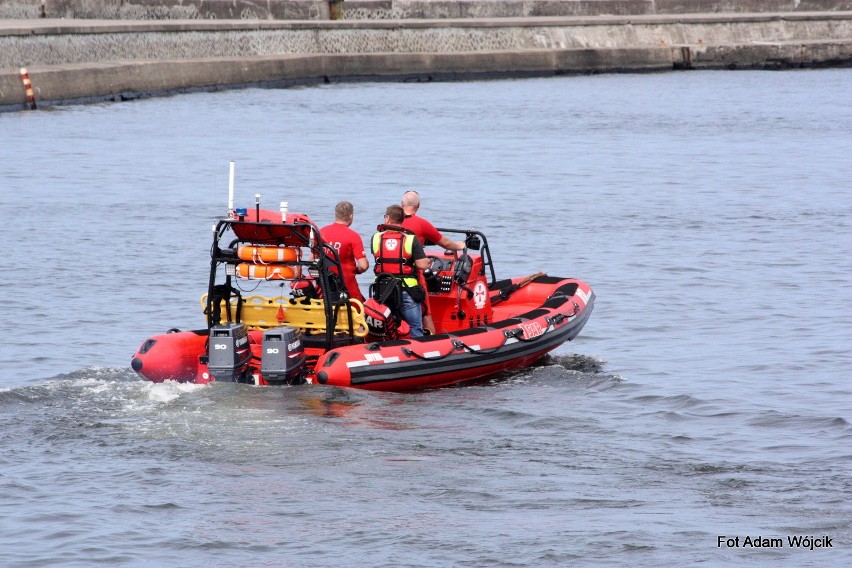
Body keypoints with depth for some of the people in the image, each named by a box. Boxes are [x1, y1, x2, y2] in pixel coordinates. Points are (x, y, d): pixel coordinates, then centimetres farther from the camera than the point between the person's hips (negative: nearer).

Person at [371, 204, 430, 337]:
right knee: (415, 330, 4)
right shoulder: (411, 239, -9)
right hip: (406, 291, -3)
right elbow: (422, 265, -13)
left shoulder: (376, 238, -1)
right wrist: (427, 261, 9)